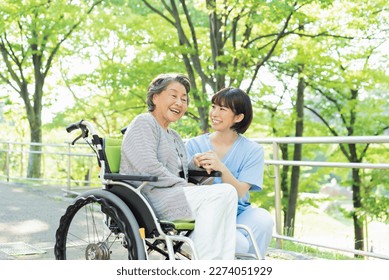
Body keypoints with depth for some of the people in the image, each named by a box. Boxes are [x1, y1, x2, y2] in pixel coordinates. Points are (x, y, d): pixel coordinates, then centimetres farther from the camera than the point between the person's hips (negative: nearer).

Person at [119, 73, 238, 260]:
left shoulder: (174, 137, 29)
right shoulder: (144, 123, 0)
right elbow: (150, 170, -15)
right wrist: (185, 186, -12)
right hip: (148, 197, -9)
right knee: (223, 192, -27)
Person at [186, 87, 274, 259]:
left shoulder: (253, 150, 3)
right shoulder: (194, 145, 6)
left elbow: (239, 193, -9)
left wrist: (221, 167, -28)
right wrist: (194, 166, -25)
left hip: (239, 213, 2)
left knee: (262, 218, -31)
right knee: (239, 243, -32)